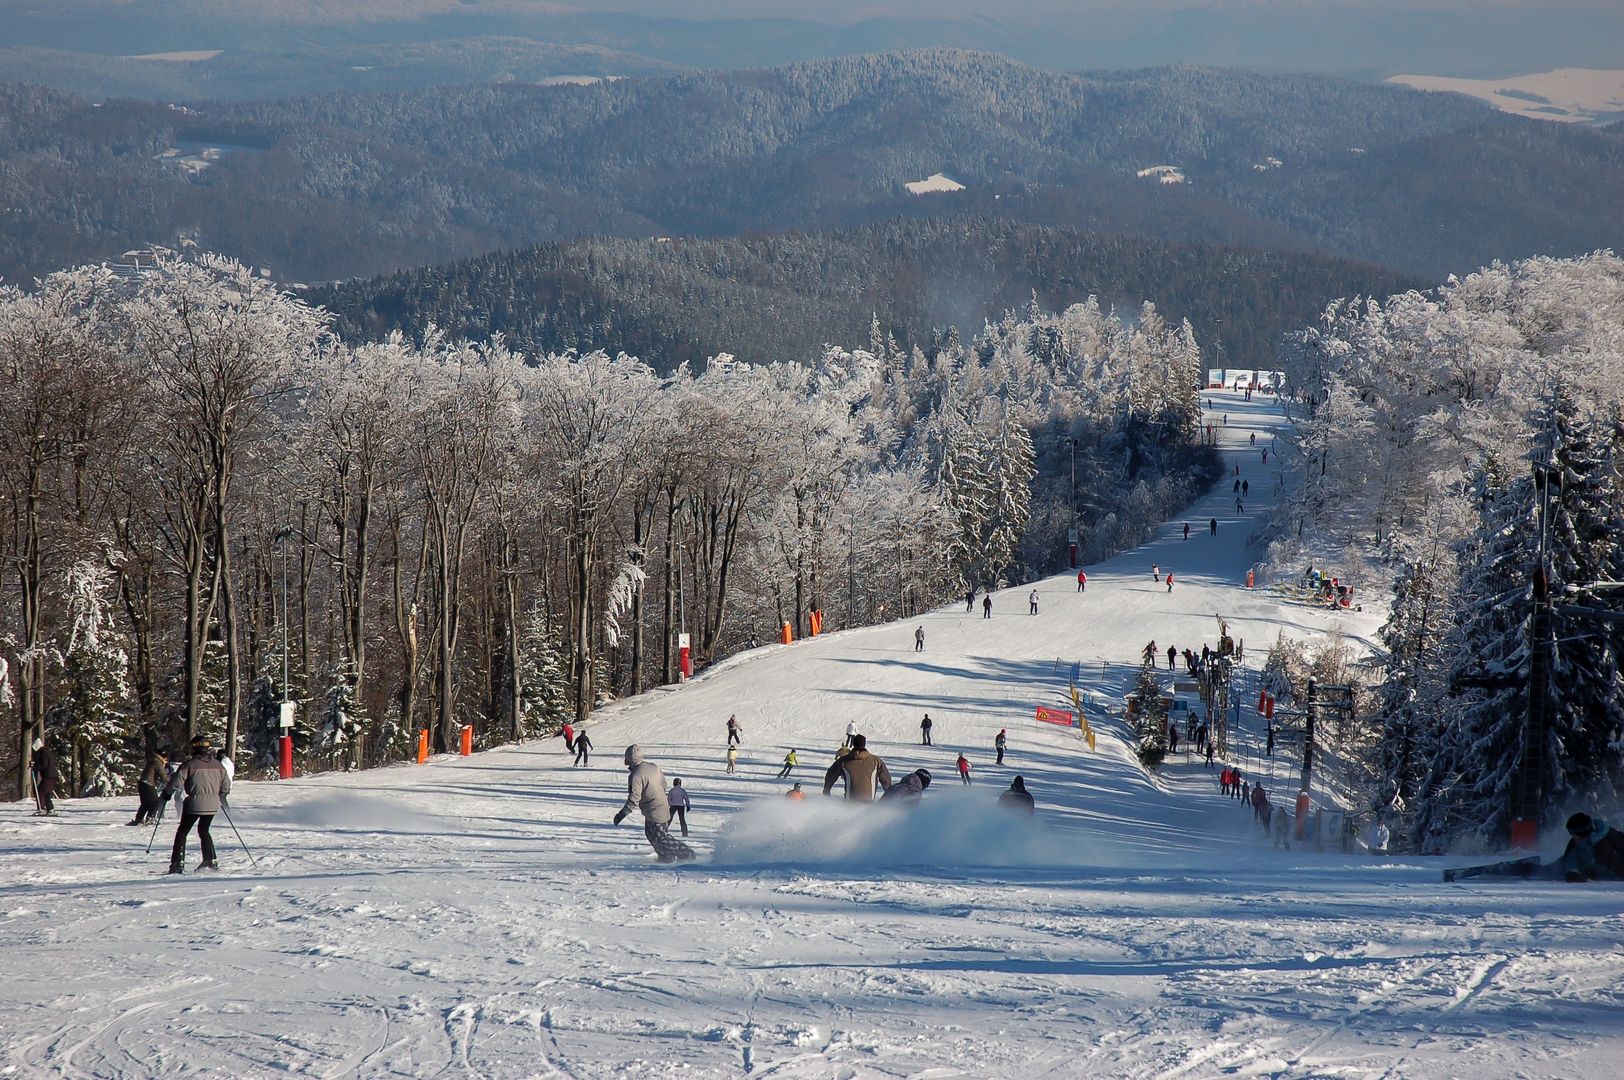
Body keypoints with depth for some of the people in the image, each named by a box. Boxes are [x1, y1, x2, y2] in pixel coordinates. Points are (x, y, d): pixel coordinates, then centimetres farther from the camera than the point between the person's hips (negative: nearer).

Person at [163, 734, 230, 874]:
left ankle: (178, 864, -1)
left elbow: (176, 783, -11)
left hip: (194, 804, -5)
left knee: (182, 831, 7)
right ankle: (211, 861, 18)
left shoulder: (190, 764, -10)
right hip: (212, 805, 5)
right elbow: (226, 785, 13)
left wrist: (166, 794, 6)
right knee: (204, 831, 22)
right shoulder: (217, 764, 5)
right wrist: (221, 797, 31)